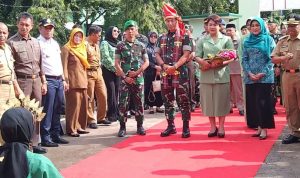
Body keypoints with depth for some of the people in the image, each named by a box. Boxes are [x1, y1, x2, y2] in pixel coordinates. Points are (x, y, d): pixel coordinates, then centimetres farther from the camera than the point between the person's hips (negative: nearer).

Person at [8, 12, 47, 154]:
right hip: (22, 81, -6)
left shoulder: (35, 42, 13)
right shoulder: (12, 42, -6)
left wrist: (43, 82, 13)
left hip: (36, 80, 6)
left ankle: (35, 143, 20)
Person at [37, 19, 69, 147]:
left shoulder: (55, 43, 19)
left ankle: (56, 135, 21)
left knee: (58, 109, 11)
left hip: (58, 80, 8)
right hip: (47, 80, -8)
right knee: (48, 110, -6)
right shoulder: (38, 43, -7)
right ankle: (45, 138, 1)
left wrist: (63, 79, 18)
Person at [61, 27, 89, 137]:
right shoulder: (67, 48, -2)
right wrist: (66, 81, -15)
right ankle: (71, 129, -2)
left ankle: (80, 126, 17)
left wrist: (85, 79, 16)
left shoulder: (82, 48, 19)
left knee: (83, 103, 6)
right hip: (73, 80, -7)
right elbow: (64, 66, -8)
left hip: (82, 80, 7)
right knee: (74, 104, -8)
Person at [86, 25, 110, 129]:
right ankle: (91, 120, 9)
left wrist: (99, 69, 18)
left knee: (103, 96, 8)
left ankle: (101, 118, 22)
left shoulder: (96, 45, 16)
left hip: (98, 72, 8)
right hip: (89, 73, -8)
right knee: (90, 98, 0)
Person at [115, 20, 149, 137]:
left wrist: (137, 72, -9)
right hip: (125, 79, -1)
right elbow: (117, 63, -1)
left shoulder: (141, 46, 8)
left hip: (139, 79, 2)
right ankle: (122, 127, 6)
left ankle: (140, 126, 17)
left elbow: (146, 62, 5)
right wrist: (125, 77, -10)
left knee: (139, 103, 6)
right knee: (123, 104, -2)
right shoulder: (120, 46, 3)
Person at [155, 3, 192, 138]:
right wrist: (164, 65, -10)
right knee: (167, 101, 9)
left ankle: (186, 127, 5)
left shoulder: (184, 37, -1)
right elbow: (157, 54, 9)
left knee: (183, 101, -2)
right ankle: (171, 126, 20)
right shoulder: (161, 38, 12)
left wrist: (175, 66, -20)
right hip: (165, 73, 5)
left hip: (181, 72, -4)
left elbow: (186, 55, -9)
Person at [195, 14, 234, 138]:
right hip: (206, 75, 2)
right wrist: (202, 62, -16)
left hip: (221, 75, -2)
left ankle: (221, 127, 13)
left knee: (221, 101, 2)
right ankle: (213, 127, 17)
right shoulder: (202, 40, 11)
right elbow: (197, 56, 6)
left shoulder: (226, 40, 6)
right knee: (208, 101, 6)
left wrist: (220, 63, -17)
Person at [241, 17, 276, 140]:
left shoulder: (268, 40, 1)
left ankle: (264, 128, 1)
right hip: (250, 77, 4)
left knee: (263, 101, -5)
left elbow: (272, 58, -3)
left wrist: (263, 73, -12)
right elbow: (244, 59, 8)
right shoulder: (247, 41, 11)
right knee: (252, 101, 4)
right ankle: (258, 127, 12)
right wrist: (249, 73, -6)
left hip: (265, 76, -4)